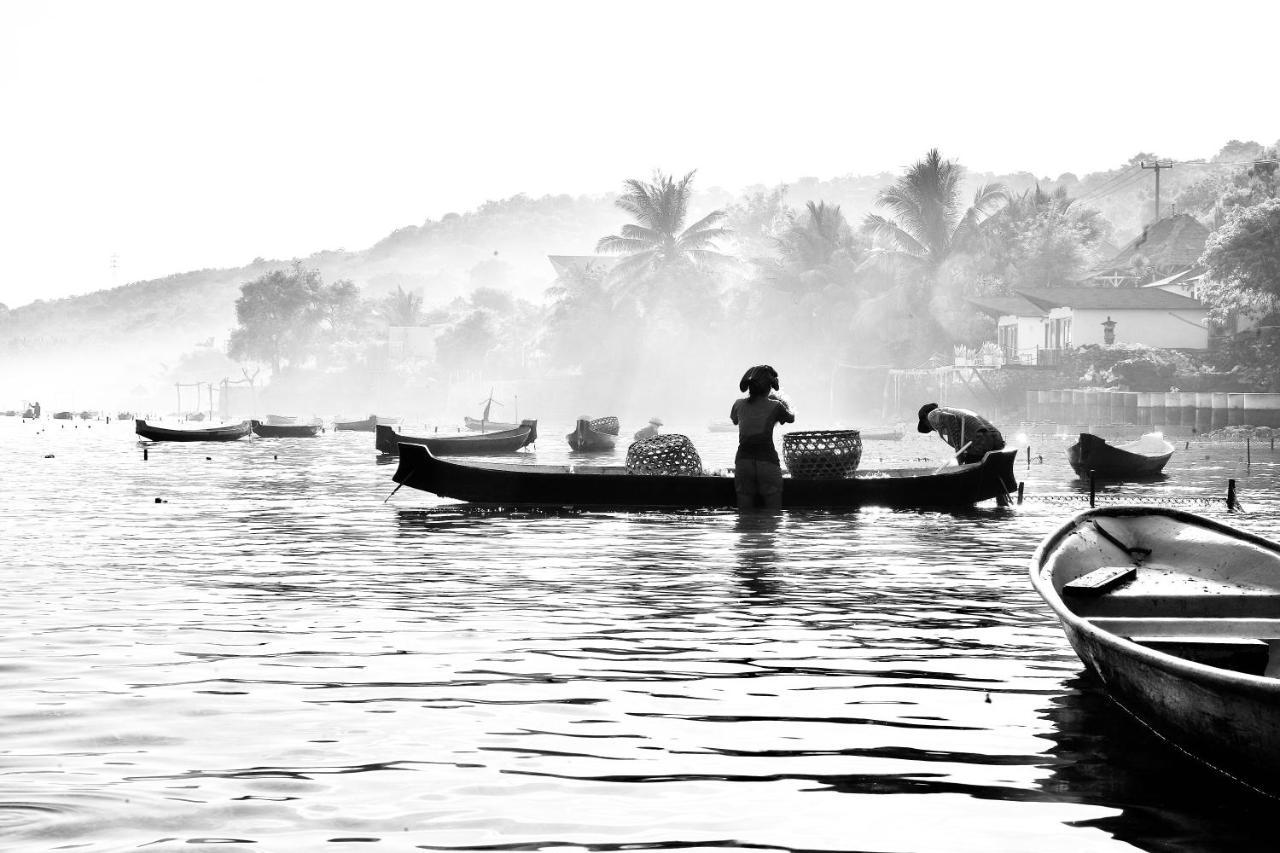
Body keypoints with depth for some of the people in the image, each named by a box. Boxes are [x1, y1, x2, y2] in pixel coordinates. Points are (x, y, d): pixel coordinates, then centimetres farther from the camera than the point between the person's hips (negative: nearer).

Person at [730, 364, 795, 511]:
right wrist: (779, 399, 33)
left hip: (743, 461, 3)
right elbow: (791, 418, 18)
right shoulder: (774, 406, -3)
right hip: (767, 460, -3)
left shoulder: (739, 405, 6)